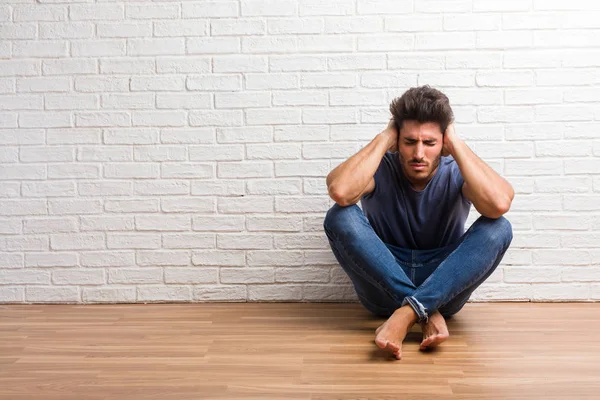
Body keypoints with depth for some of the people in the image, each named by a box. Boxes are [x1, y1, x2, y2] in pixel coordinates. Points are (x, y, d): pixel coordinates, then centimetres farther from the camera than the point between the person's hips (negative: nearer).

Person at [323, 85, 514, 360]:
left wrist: (456, 144, -21)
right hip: (384, 288, 0)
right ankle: (428, 315, -27)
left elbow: (499, 203, -31)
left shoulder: (455, 173, -7)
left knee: (498, 228, -24)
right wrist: (383, 139, -21)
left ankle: (406, 313, -33)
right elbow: (339, 191, -33)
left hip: (443, 287, 1)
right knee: (340, 217, -25)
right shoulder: (381, 169, -8)